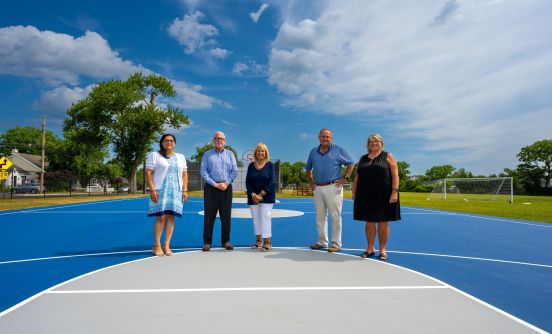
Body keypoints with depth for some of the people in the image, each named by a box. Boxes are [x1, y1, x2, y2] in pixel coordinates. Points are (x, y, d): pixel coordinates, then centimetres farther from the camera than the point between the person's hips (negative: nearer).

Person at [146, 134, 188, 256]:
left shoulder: (181, 157, 17)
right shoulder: (154, 155, 4)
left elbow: (184, 174, 15)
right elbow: (148, 173, -3)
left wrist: (185, 190, 5)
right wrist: (152, 190, -12)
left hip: (176, 191, 4)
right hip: (160, 191, -4)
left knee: (170, 217, 1)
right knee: (161, 217, -8)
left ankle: (166, 245, 8)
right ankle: (157, 245, 3)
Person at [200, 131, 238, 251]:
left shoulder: (230, 154, 12)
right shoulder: (207, 154, 8)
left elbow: (234, 171, 4)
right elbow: (203, 171, -1)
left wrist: (226, 183, -9)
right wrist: (214, 184, -11)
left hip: (226, 187, 1)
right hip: (211, 188, -1)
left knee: (226, 215, 4)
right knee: (209, 215, 0)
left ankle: (226, 241, 13)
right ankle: (207, 242, 7)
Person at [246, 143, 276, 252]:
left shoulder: (269, 165, -3)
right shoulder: (251, 165, 4)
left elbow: (271, 181, -8)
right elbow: (247, 182, 2)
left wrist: (261, 194, -14)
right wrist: (253, 195, -11)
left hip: (267, 196, -3)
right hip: (253, 196, 3)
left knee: (265, 217, -7)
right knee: (256, 218, 8)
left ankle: (267, 242, -2)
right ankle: (259, 240, 20)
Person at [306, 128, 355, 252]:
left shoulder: (338, 150, 0)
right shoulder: (313, 152, 12)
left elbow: (351, 164, 4)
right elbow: (308, 169, 23)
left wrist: (345, 178, -5)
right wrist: (311, 183, 14)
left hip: (333, 187, -5)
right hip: (318, 188, 5)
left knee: (335, 217, 0)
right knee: (320, 217, 11)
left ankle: (336, 244, 8)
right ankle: (322, 242, 23)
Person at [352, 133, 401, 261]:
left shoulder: (387, 156, 2)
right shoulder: (363, 158, 14)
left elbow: (395, 175, -6)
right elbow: (357, 177, 15)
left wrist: (394, 192, -16)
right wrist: (354, 192, 9)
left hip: (384, 196, -3)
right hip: (366, 196, 4)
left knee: (383, 222, 3)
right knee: (369, 222, 8)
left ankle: (383, 250, 15)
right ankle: (370, 248, 19)